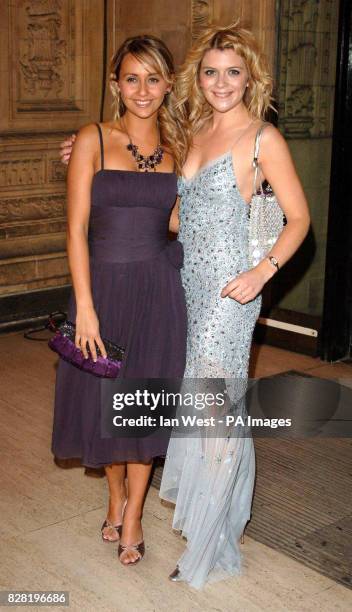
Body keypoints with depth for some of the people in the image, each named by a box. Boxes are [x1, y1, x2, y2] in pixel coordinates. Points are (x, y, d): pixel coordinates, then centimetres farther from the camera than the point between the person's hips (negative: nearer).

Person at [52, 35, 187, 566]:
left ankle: (133, 514, 27)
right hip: (104, 285, -1)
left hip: (159, 288, 2)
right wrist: (85, 308, -14)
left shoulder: (177, 150, 4)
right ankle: (116, 494, 38)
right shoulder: (92, 141, -6)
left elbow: (174, 219, 11)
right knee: (104, 399, 11)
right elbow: (77, 228, -9)